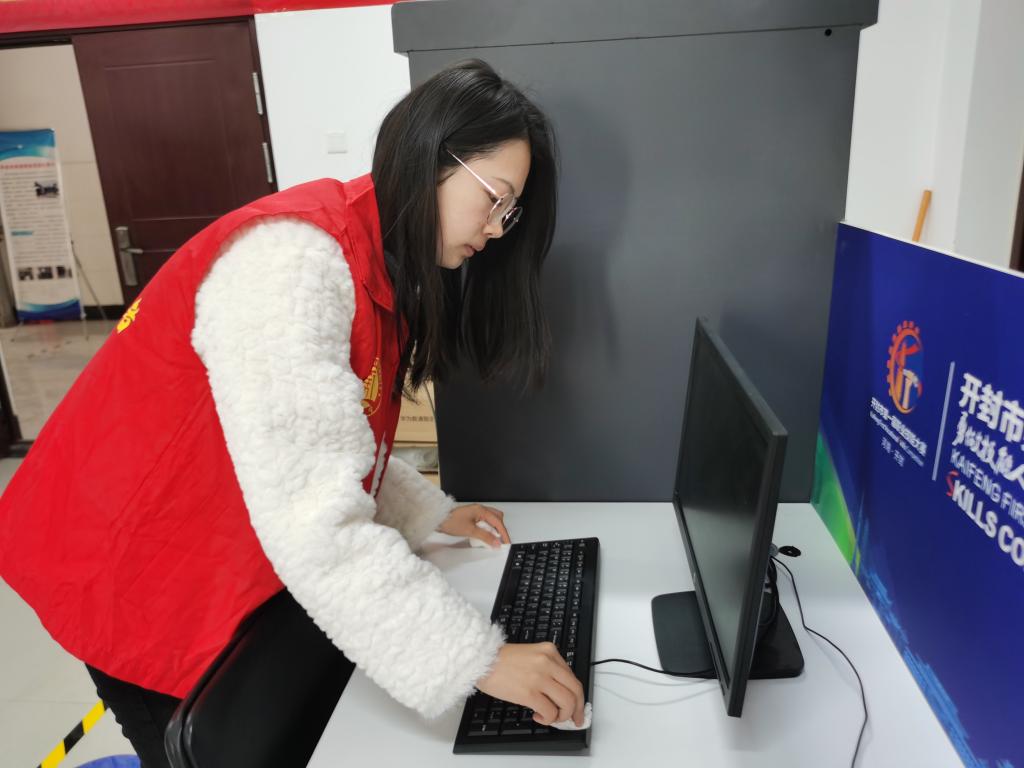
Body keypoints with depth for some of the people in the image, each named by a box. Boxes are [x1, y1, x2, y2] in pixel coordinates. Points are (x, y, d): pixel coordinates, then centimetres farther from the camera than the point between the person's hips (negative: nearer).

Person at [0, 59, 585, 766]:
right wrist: (476, 659, -31)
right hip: (137, 574, -8)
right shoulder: (296, 258, -30)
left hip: (239, 569, 8)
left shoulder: (378, 264, 2)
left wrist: (429, 513, 5)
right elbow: (314, 519, -36)